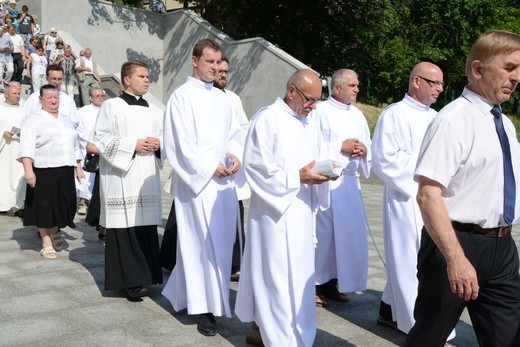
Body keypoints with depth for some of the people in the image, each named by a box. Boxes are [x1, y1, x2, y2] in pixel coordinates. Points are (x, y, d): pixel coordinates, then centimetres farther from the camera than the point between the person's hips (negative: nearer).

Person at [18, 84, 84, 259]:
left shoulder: (67, 120, 18)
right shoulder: (34, 120, -2)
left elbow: (74, 146, 22)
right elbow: (27, 147, -12)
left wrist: (78, 168, 17)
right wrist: (28, 170, -22)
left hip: (65, 171, 5)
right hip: (44, 172, -5)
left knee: (62, 205, 8)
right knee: (45, 207, 1)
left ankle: (55, 233, 33)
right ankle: (47, 244, 11)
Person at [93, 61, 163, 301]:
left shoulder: (154, 111, 17)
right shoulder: (112, 106, 1)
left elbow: (163, 138, 20)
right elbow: (101, 139, -6)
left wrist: (158, 144, -3)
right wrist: (133, 145, -14)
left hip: (147, 176, 5)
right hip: (121, 176, -5)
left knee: (147, 226, 3)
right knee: (124, 227, -7)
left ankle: (143, 276, 12)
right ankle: (127, 280, 0)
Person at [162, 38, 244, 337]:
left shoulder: (222, 98, 16)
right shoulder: (182, 96, -3)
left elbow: (235, 131, 16)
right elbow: (182, 142, -11)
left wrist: (235, 154, -5)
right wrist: (211, 166, -14)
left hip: (224, 180, 7)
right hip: (198, 179, -6)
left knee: (223, 241, 9)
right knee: (203, 241, -5)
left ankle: (187, 293, 26)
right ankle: (205, 306, 5)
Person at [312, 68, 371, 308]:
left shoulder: (357, 115, 15)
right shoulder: (320, 111, -4)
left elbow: (368, 147, 17)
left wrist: (363, 150, -5)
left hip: (350, 182, 6)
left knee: (348, 233, 7)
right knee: (322, 233, -5)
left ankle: (332, 283, 20)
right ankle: (315, 286, 8)